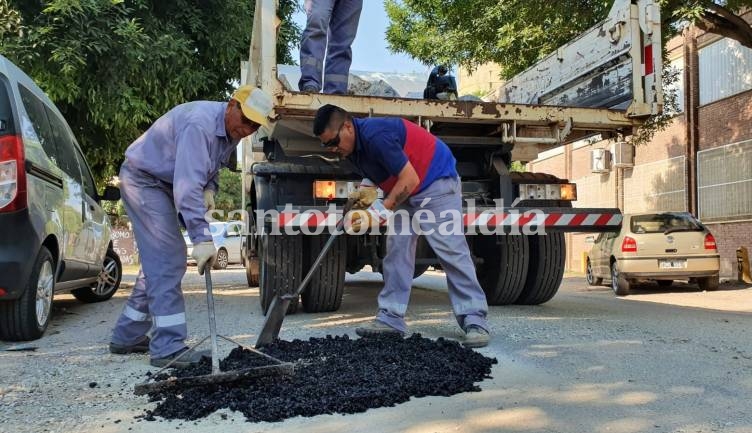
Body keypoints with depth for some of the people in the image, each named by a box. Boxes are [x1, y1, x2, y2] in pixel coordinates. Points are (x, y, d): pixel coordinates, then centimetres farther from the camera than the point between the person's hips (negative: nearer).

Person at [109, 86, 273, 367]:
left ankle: (127, 337, 21)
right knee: (168, 261, -16)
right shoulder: (200, 125, -31)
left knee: (159, 262, 11)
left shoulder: (232, 131, -1)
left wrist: (209, 189, -7)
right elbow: (187, 186, -39)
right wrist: (202, 238, -43)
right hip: (143, 179, -10)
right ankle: (169, 348, -14)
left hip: (164, 184, 10)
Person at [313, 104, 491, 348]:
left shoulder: (375, 135, -29)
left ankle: (474, 321, -9)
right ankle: (391, 318, 6)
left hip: (436, 183, -9)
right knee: (397, 251, 2)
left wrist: (383, 209, -22)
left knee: (451, 251, -12)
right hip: (404, 192, 9)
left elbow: (410, 179, -27)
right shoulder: (352, 146, 0)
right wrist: (365, 192, -4)